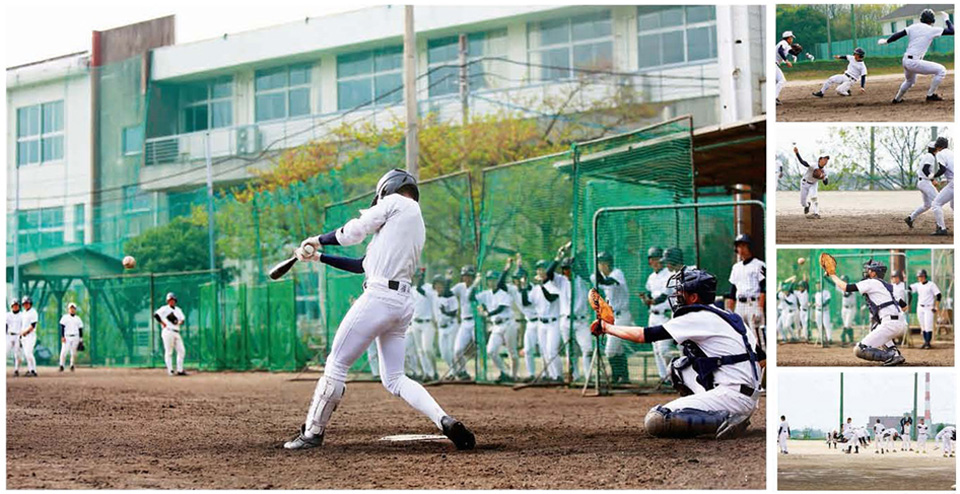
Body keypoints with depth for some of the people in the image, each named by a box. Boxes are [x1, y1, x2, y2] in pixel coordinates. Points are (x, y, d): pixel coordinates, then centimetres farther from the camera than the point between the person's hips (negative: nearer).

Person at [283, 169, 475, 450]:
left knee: (336, 363, 1)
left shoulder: (396, 202, 1)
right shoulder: (417, 228, 25)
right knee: (394, 379, 11)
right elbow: (365, 265, 26)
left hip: (379, 297, -9)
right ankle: (445, 422, -6)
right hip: (403, 303, 9)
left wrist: (317, 240, 18)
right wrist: (319, 258, 27)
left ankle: (312, 433, 7)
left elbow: (352, 233, -1)